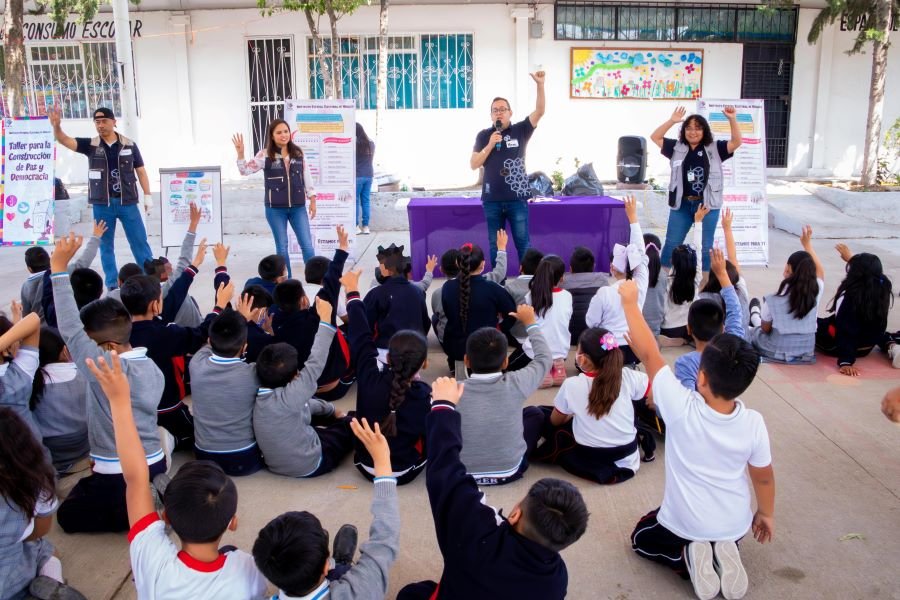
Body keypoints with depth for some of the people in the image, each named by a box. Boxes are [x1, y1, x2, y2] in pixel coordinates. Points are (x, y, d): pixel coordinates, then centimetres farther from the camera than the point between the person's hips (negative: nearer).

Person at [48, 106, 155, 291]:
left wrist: (148, 195, 2)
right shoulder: (91, 145, 2)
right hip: (102, 204, 1)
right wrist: (56, 125, -28)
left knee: (140, 242, 3)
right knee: (106, 245, 7)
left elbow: (140, 171, 6)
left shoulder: (129, 145, 1)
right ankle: (112, 284, 16)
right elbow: (64, 140, -8)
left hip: (128, 202, -1)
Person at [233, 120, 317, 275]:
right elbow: (245, 170, -5)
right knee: (282, 247, 8)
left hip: (298, 207, 2)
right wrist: (240, 154, -22)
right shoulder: (265, 155, -3)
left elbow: (307, 177, 8)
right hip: (275, 209, -2)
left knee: (307, 246, 2)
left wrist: (312, 201, 6)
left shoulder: (298, 153, 4)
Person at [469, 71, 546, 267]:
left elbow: (540, 111, -9)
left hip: (517, 198, -1)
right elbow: (473, 165, 0)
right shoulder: (483, 135, 4)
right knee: (495, 244, 9)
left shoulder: (520, 131, 2)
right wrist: (490, 145, -13)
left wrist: (540, 84, -20)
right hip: (492, 199, 1)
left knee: (522, 242, 3)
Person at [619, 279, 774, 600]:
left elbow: (647, 353, -23)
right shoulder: (753, 422, -22)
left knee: (642, 537, 27)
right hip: (735, 525, 3)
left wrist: (630, 302, -12)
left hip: (685, 524, -3)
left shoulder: (681, 408, -31)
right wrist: (766, 513, 14)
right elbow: (764, 477, -6)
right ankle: (723, 553, 5)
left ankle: (688, 557, 0)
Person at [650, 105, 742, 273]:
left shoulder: (714, 149, 3)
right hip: (681, 204, 1)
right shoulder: (677, 147, 6)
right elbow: (655, 137, 5)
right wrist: (672, 121, -6)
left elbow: (736, 142, -5)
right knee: (671, 244, 8)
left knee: (706, 246, 7)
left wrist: (732, 120, -17)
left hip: (707, 205, -1)